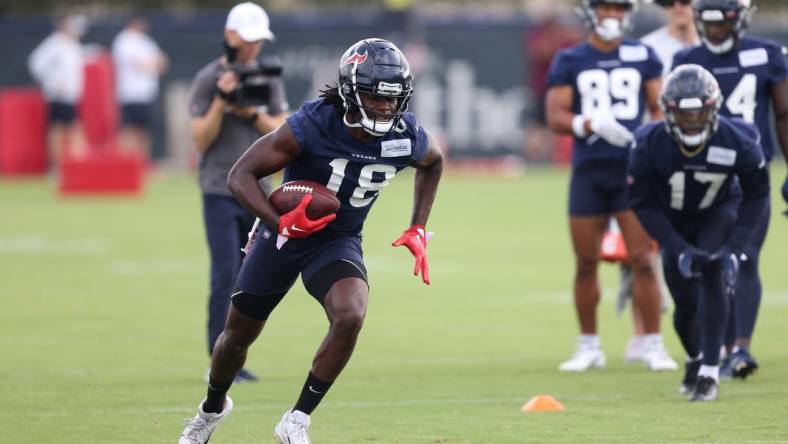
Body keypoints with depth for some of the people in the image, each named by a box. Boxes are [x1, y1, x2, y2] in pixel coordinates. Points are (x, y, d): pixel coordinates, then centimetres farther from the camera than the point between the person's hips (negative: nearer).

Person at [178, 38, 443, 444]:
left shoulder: (407, 139, -17)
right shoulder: (313, 125, -29)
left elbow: (433, 162, 10)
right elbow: (241, 175, -25)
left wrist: (418, 230, 3)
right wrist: (280, 223, -39)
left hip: (339, 242, 2)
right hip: (284, 233, -1)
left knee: (350, 317, -29)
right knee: (239, 333, 14)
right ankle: (213, 408, 47)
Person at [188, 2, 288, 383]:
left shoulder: (268, 80, 9)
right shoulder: (208, 79, -3)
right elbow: (201, 140, -7)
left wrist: (252, 113, -11)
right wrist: (221, 101, -19)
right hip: (221, 192, -4)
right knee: (225, 275, -12)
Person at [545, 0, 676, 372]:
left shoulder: (643, 57, 8)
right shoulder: (569, 61, 5)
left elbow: (660, 109, 9)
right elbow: (556, 116, -2)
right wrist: (593, 124, -20)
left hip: (633, 170, 0)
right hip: (588, 172, 0)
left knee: (642, 260, -6)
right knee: (585, 263, 5)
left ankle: (654, 345, 0)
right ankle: (588, 346, 17)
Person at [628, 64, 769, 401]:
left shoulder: (738, 142, -30)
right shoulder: (650, 145, -30)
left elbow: (756, 196, -13)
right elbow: (644, 204, -18)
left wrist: (735, 248, -22)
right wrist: (680, 250, -25)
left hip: (719, 212, -1)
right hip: (674, 222, 1)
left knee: (714, 272, -27)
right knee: (686, 303, -1)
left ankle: (710, 370, -22)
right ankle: (694, 358, 34)